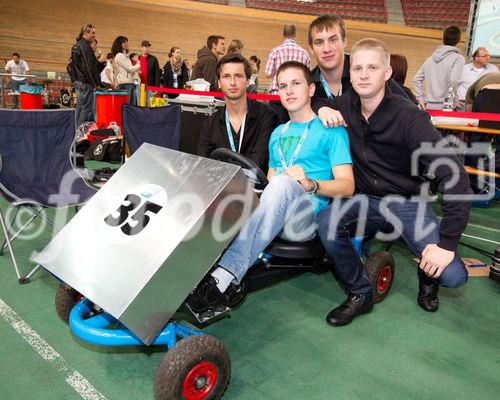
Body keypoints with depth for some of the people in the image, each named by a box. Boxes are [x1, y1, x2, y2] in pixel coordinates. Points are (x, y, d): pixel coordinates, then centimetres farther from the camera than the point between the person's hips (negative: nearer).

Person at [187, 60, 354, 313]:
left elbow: (347, 186, -3)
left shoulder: (331, 131, 7)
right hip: (273, 215, 5)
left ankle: (227, 276, -44)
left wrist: (310, 184, -22)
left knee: (282, 184, -36)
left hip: (307, 217, -5)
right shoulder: (278, 133, 27)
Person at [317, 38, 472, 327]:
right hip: (366, 200, 3)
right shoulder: (344, 105, -5)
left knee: (453, 276, -21)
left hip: (408, 203, -3)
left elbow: (454, 176, -24)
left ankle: (427, 274, 18)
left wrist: (447, 242, -27)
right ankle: (360, 295, -7)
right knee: (327, 222, -29)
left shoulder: (409, 118, -20)